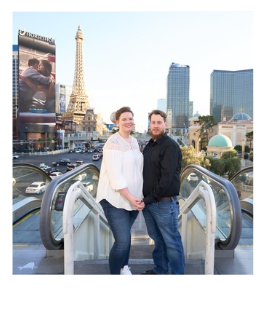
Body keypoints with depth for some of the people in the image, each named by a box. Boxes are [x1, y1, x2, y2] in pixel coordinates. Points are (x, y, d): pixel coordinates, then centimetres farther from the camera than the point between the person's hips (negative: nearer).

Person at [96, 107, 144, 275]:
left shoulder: (134, 141, 10)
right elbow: (115, 175, -19)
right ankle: (115, 273, 15)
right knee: (123, 240, -9)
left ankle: (124, 267, 43)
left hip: (133, 198, 7)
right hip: (115, 198, -6)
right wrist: (130, 197, -18)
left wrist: (137, 196, 7)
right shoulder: (113, 142, -13)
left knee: (125, 236, 19)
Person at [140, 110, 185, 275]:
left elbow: (167, 178, -18)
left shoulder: (170, 146, -11)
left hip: (164, 203, -7)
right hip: (147, 202, 7)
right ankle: (159, 270, 36)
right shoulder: (149, 145, 13)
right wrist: (144, 198, 7)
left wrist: (148, 199, -15)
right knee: (157, 239, 20)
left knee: (172, 242, 6)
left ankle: (178, 273, 23)